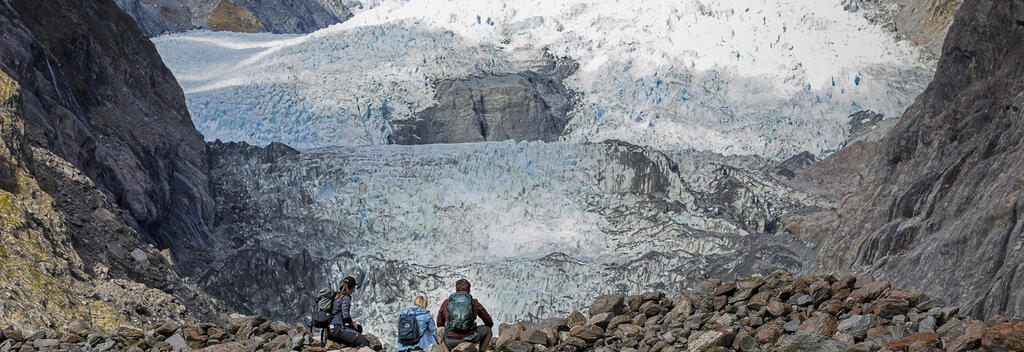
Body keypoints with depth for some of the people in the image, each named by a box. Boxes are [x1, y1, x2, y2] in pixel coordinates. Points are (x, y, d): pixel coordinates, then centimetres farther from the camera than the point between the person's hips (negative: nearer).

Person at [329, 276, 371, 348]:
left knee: (359, 328, 30)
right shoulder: (346, 298, -9)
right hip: (337, 329, -9)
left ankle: (345, 344, 10)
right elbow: (346, 315, -19)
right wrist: (352, 324, -1)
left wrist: (351, 322, 15)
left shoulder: (337, 296, 18)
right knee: (365, 342, -16)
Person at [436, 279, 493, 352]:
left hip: (451, 341, 1)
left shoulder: (446, 302, 14)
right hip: (470, 338, -1)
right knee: (487, 329, 26)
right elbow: (490, 323, 17)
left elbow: (439, 323, 25)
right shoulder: (474, 302, 11)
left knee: (439, 331, 34)